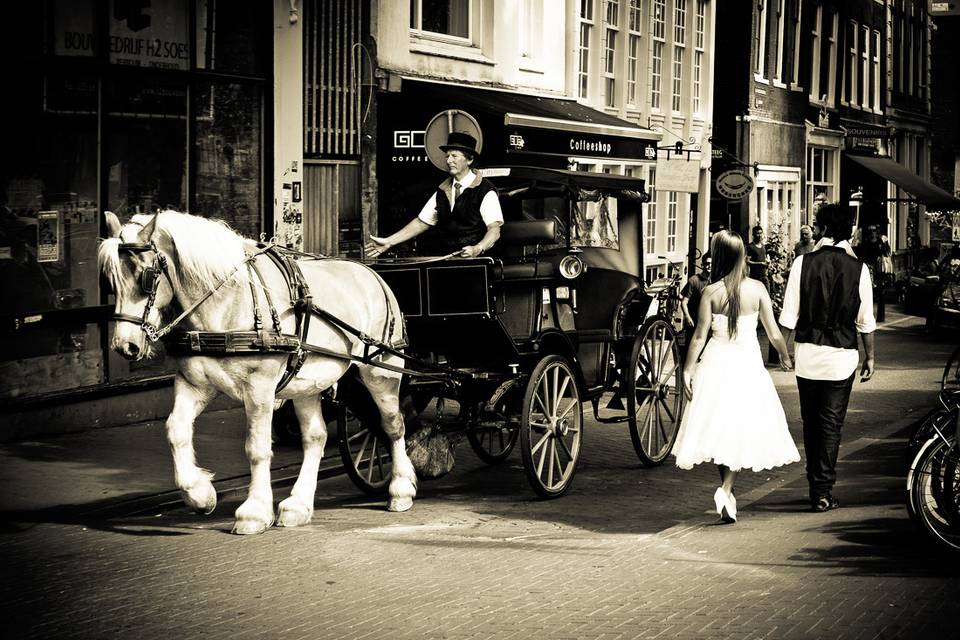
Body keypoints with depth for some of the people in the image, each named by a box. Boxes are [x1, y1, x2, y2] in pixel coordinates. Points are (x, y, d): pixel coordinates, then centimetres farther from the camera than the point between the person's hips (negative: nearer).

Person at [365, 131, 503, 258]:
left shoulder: (485, 191, -5)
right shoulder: (443, 191, 15)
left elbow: (494, 229, -13)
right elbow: (422, 222, 17)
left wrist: (477, 249, -32)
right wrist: (388, 242, 9)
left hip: (476, 262, -5)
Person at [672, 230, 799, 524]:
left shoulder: (711, 292, -8)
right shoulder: (757, 289, -5)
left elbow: (699, 336, -5)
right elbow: (773, 332, 0)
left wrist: (687, 369, 6)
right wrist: (786, 358, 18)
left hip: (717, 363, 0)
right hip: (747, 364, 0)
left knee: (719, 428, 13)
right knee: (743, 431, 5)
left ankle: (727, 491, 20)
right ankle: (726, 489, -12)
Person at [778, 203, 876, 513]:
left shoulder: (803, 263, -6)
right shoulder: (858, 268, -4)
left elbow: (789, 316, -5)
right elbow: (866, 321, -1)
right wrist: (870, 356, 11)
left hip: (807, 353, 1)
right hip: (842, 356, 0)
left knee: (811, 421, 14)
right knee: (831, 423, 5)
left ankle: (815, 486, 22)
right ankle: (824, 491, 2)